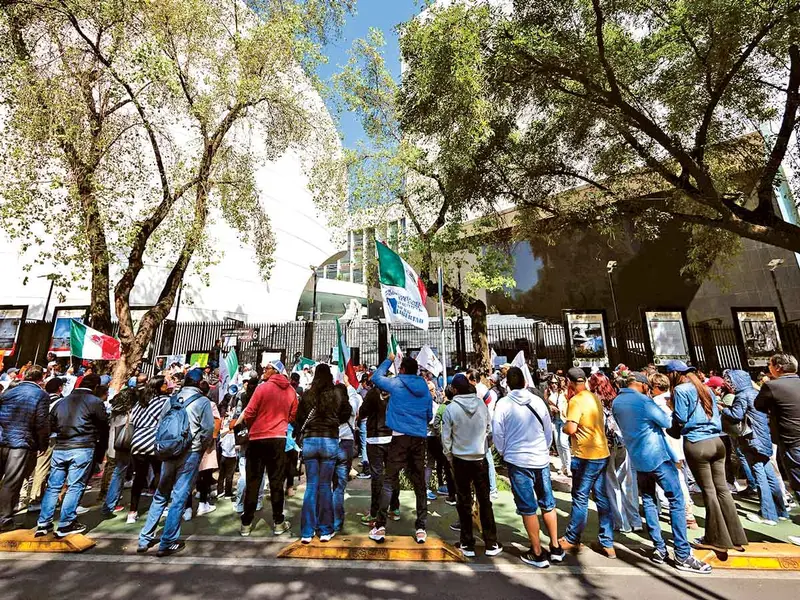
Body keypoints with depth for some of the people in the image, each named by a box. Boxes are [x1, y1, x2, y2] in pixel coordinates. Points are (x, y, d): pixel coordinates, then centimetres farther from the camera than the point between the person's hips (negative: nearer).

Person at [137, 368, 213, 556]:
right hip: (190, 453, -5)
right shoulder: (203, 401, -9)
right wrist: (201, 448, 4)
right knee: (179, 498, 3)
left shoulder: (172, 399, 5)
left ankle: (145, 539, 28)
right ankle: (167, 544, 10)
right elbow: (208, 429, -14)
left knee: (160, 495, 20)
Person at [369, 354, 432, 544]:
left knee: (389, 482, 4)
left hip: (401, 437, -4)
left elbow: (376, 377, 13)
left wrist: (388, 360, 22)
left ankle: (380, 526, 6)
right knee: (419, 483, 12)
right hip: (420, 438, 4)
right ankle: (421, 528, 18)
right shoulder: (424, 388, 8)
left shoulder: (396, 383, -4)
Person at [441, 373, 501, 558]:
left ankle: (467, 544, 23)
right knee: (485, 500, 15)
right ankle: (491, 544, 24)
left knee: (464, 502, 13)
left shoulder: (451, 408, -16)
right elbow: (489, 429, 1)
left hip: (460, 459, -2)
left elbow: (446, 438, -9)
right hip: (480, 458, 2)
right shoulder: (481, 404, -10)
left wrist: (449, 457, 7)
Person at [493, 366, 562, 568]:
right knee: (548, 504, 20)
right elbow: (549, 430, 6)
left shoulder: (503, 404, -12)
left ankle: (537, 554, 20)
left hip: (518, 461, -3)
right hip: (541, 460, 4)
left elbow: (498, 434, -8)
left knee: (528, 508, 9)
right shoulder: (538, 401, -3)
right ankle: (555, 548, 31)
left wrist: (504, 453, 10)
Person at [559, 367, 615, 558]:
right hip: (602, 454, 8)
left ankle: (572, 540, 20)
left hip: (585, 456, -7)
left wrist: (563, 427, -4)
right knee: (602, 498, 14)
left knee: (580, 498, 5)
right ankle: (607, 544, 23)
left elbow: (571, 429, -25)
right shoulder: (595, 398, 7)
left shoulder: (576, 401, -18)